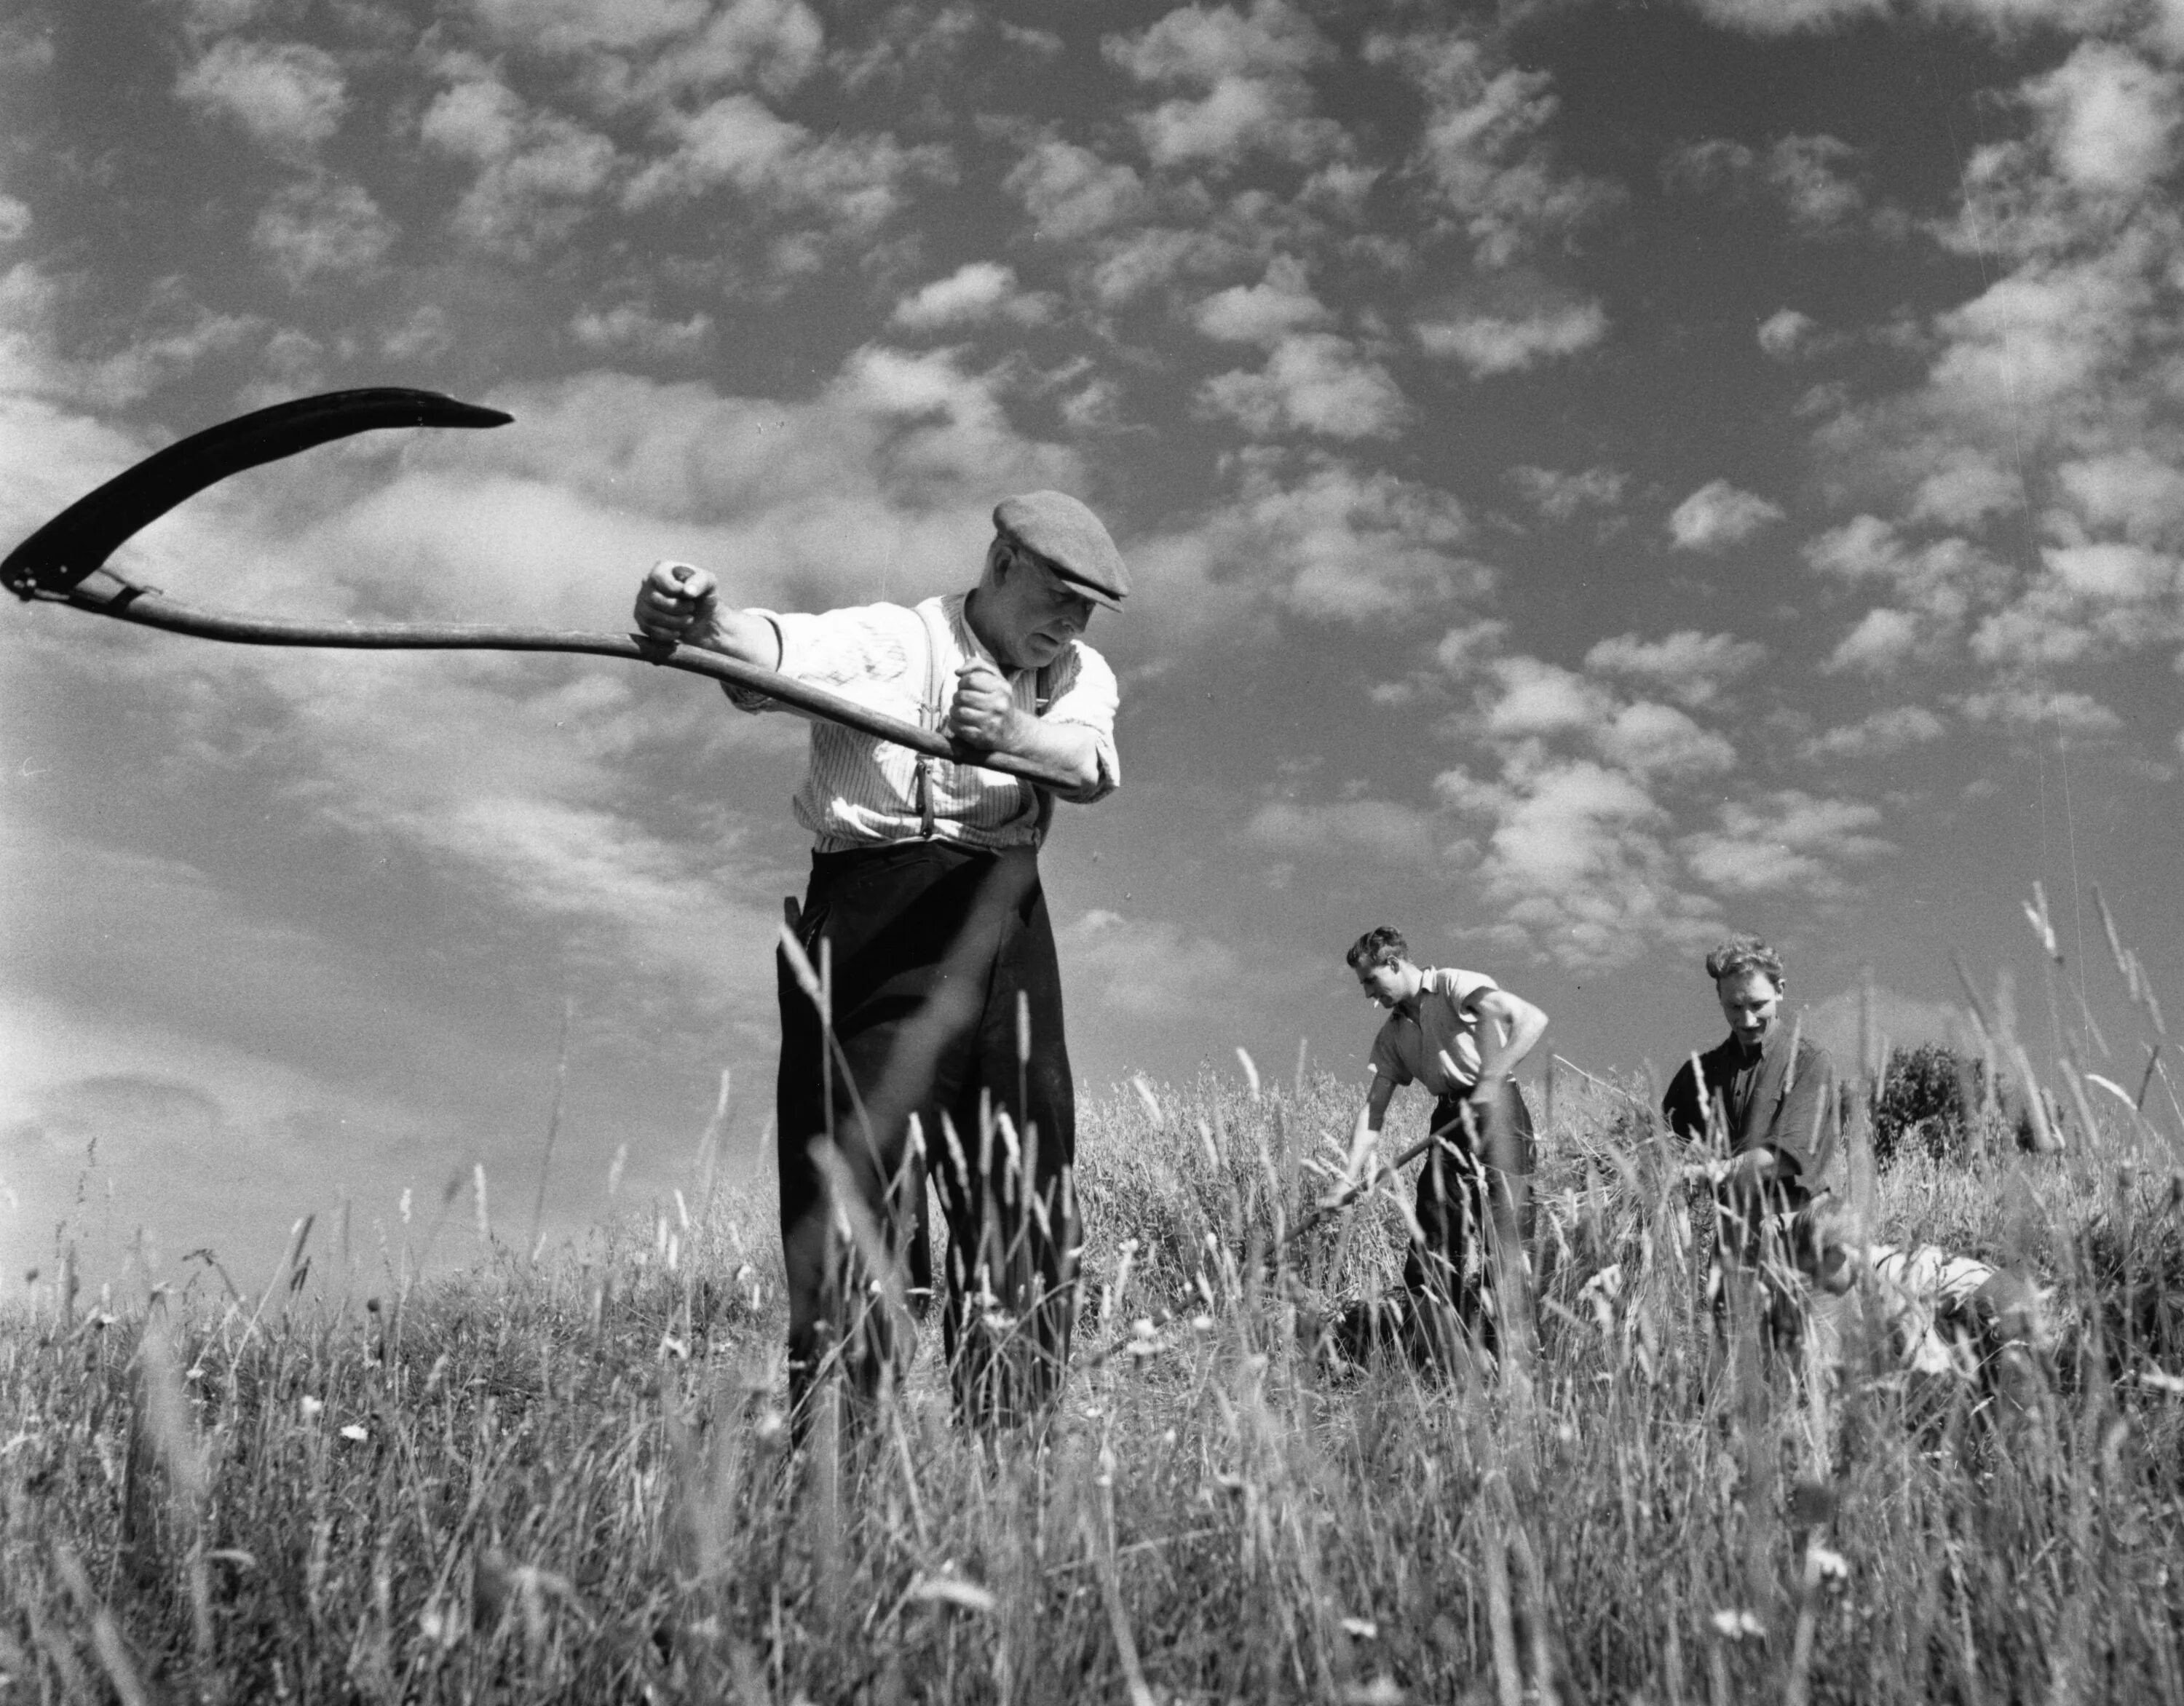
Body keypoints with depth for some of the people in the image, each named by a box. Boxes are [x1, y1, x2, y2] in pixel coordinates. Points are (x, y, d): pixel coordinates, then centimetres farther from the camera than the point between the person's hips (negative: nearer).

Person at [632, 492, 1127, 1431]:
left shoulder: (1078, 676, 15)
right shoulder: (890, 639, -1)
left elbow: (1090, 764, -7)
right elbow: (776, 651, -22)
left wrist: (1015, 732, -30)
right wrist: (700, 620, -45)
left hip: (1003, 922, 6)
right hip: (871, 915, -5)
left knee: (1024, 1170, 4)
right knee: (863, 1158, -13)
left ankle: (1009, 1420, 14)